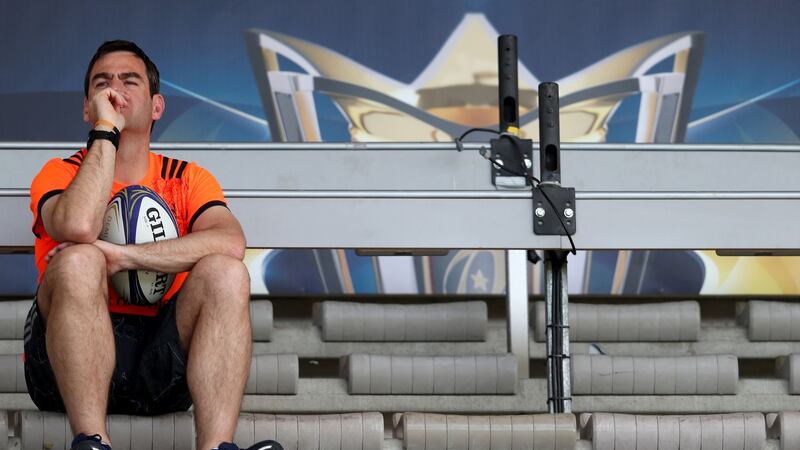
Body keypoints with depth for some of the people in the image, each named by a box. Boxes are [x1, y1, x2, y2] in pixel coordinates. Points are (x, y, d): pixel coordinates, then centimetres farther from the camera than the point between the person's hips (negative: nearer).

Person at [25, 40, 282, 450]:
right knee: (78, 261, -29)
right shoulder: (59, 174, 9)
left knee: (226, 273, -22)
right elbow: (78, 227, -18)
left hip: (160, 365, 2)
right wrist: (105, 131, -9)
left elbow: (231, 242, -10)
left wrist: (122, 257, -18)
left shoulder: (187, 180, 14)